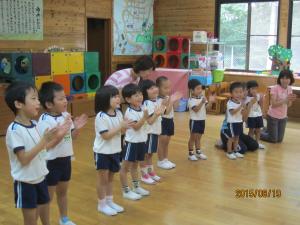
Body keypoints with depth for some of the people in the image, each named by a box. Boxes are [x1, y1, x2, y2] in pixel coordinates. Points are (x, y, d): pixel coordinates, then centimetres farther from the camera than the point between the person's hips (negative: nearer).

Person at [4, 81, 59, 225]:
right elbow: (24, 159, -25)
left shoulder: (34, 124, 1)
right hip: (25, 182, -7)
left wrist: (54, 137, -5)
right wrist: (44, 140, -28)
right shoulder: (14, 130, -21)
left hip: (40, 178, 7)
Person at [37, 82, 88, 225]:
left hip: (65, 159, 8)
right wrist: (62, 132, -33)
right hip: (51, 162, -7)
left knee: (63, 191, 23)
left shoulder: (66, 115, 1)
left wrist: (77, 128, -10)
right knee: (48, 195, 6)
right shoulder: (45, 121, -21)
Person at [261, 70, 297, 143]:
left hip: (283, 117, 6)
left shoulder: (289, 89, -1)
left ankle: (267, 131, 39)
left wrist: (291, 100, -19)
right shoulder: (275, 88, -20)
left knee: (279, 139, 14)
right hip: (273, 116, -6)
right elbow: (273, 104, -23)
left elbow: (288, 105, 1)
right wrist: (285, 100, -29)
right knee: (273, 140, 3)